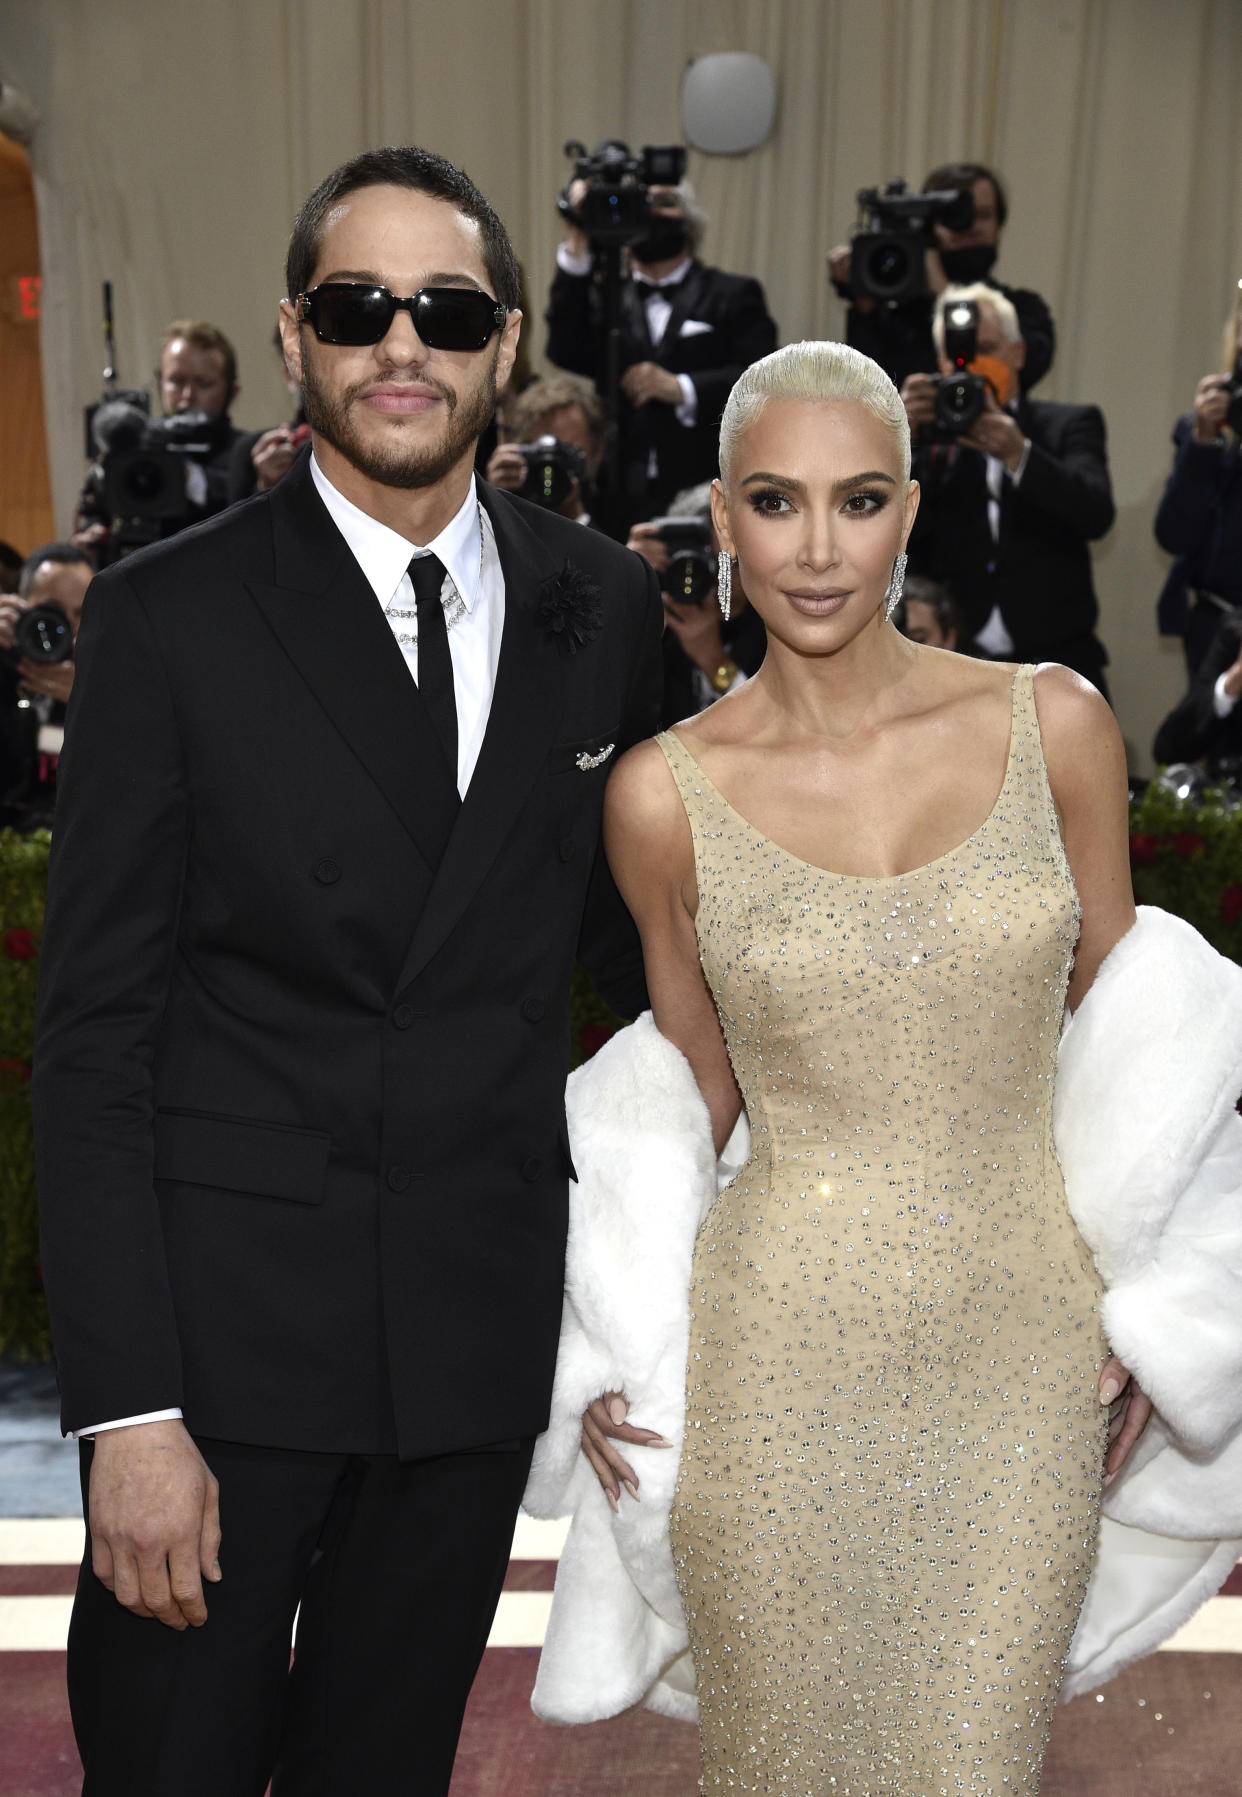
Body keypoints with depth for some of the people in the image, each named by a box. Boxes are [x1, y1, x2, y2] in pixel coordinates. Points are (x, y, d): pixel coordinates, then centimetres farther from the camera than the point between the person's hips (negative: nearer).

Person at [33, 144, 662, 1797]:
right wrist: (127, 1408, -13)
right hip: (224, 1324, -2)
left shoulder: (602, 605, 3)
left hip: (481, 1330, 3)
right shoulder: (169, 617, -7)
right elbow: (93, 1037, -8)